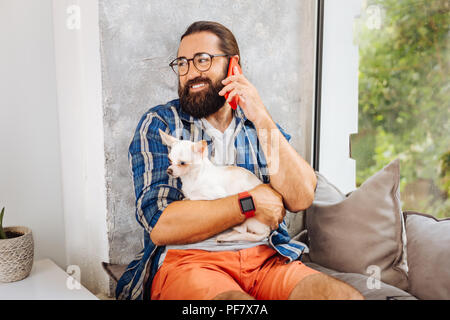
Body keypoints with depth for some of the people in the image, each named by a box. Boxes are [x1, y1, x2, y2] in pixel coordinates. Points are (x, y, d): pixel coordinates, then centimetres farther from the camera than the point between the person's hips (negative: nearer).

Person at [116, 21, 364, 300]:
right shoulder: (159, 123, 3)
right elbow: (160, 225, -10)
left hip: (264, 256, 4)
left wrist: (262, 119, -10)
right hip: (186, 259, -3)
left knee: (346, 296, -22)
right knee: (233, 299, -34)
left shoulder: (261, 126, 12)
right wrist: (251, 203, -9)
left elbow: (301, 198, -3)